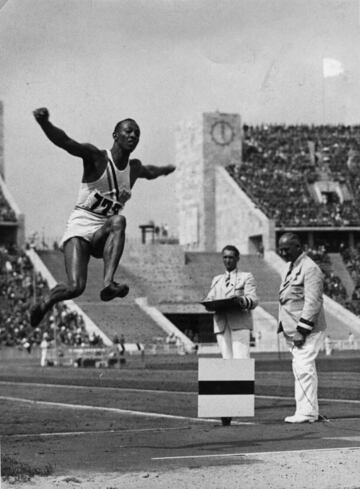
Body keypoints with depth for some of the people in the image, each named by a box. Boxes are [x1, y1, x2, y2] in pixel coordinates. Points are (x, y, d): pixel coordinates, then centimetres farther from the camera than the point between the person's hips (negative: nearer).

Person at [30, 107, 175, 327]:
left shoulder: (135, 168, 11)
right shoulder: (97, 158, -7)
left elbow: (150, 172, 38)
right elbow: (65, 142, -24)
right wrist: (44, 122, -42)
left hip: (104, 234, 4)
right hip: (80, 227, -4)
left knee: (119, 221, -33)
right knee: (76, 287, -20)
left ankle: (109, 283, -41)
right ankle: (46, 302, 15)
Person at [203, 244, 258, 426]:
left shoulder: (247, 277, 13)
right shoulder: (216, 280, 26)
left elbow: (253, 300, 0)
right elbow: (209, 300, 16)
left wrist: (240, 300, -22)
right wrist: (211, 304, -8)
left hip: (240, 324, -4)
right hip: (221, 324, 4)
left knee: (240, 361, -18)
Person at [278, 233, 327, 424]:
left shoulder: (310, 269, -12)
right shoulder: (292, 267, 19)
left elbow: (312, 302, -19)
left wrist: (303, 328, -22)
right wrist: (285, 327, 20)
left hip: (307, 330, -10)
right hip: (293, 330, 10)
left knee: (304, 369, -12)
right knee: (300, 370, 11)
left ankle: (307, 412, -11)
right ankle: (309, 410, 16)